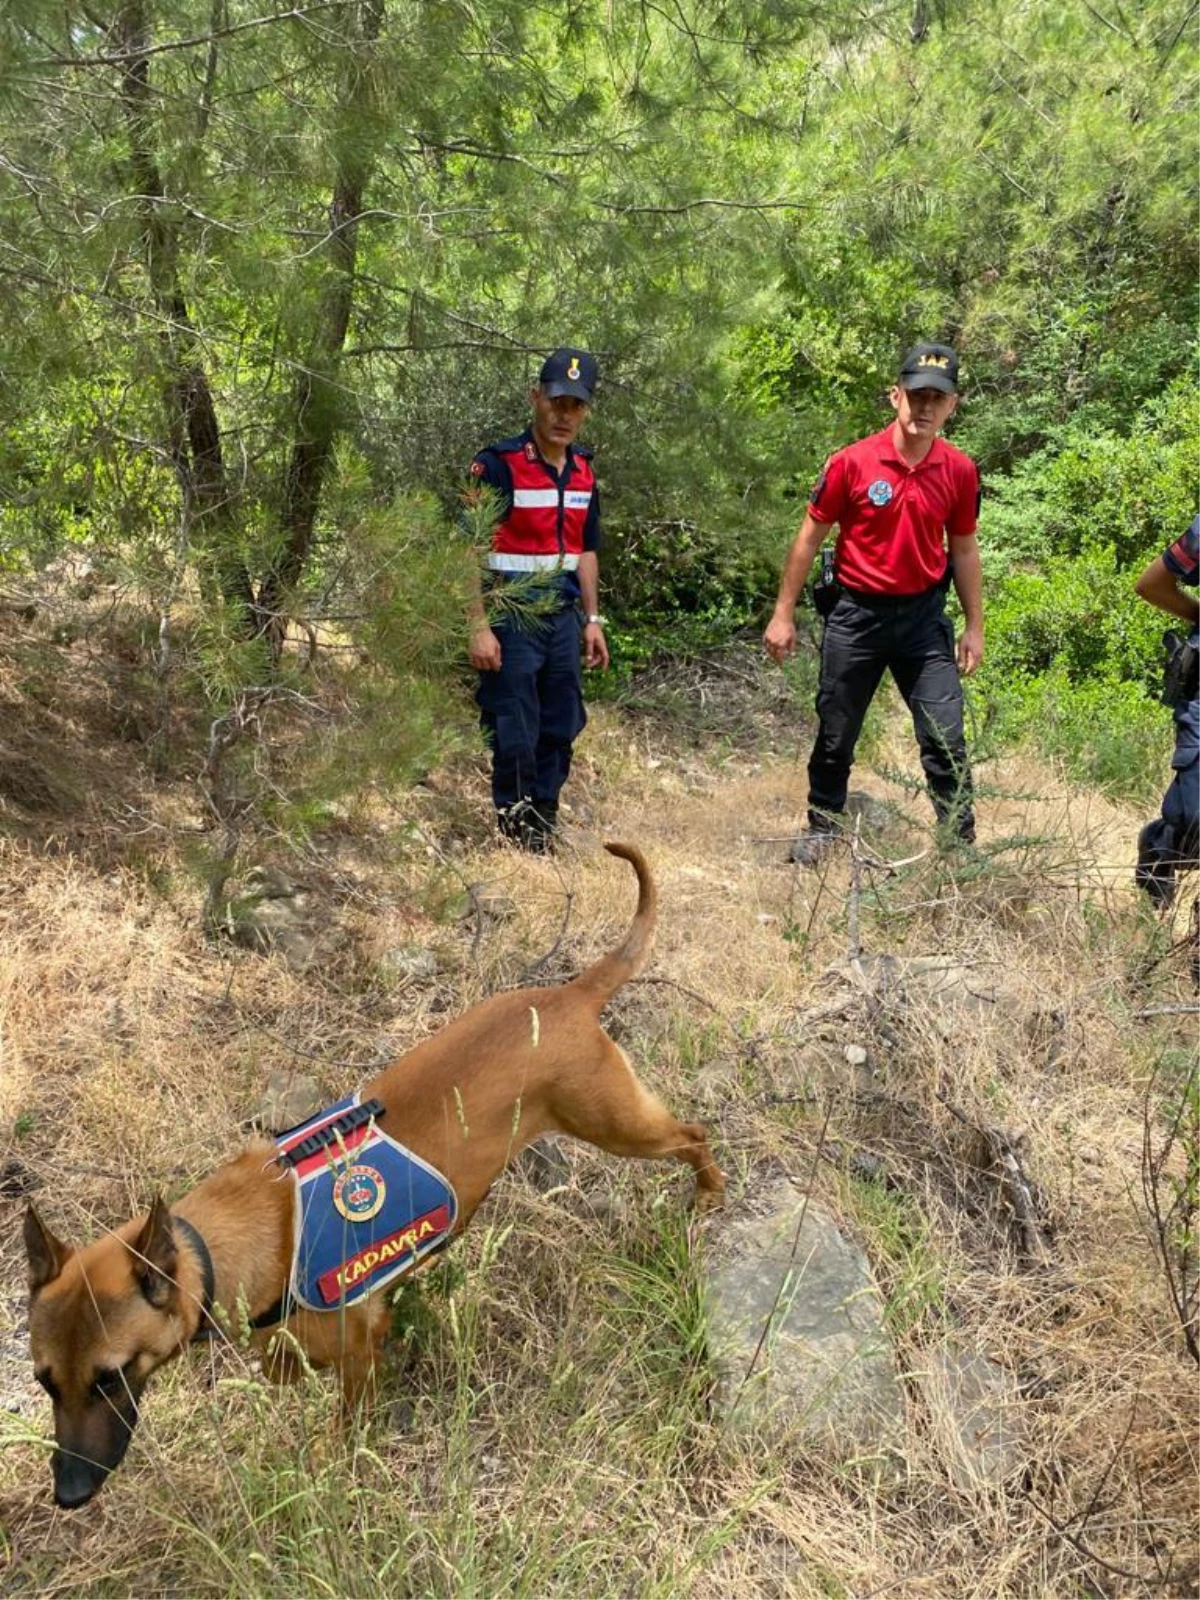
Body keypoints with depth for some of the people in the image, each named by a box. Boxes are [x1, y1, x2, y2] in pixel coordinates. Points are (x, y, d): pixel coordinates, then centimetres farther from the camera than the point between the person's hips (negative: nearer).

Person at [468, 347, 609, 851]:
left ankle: (544, 835, 25)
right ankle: (515, 835, 13)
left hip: (564, 616, 7)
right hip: (512, 617, -7)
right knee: (514, 736, -1)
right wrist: (479, 627, -19)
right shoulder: (498, 464, -11)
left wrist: (592, 620, 16)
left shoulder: (583, 470, 11)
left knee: (560, 730, 12)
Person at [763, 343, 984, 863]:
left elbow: (963, 549, 8)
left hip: (924, 616, 2)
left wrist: (974, 626, 8)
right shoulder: (852, 462, -11)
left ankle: (960, 842, 14)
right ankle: (821, 828, 31)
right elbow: (810, 537, -3)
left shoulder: (960, 471, -2)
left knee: (946, 738, 0)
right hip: (855, 614, -1)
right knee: (835, 735, 11)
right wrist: (783, 614, -3)